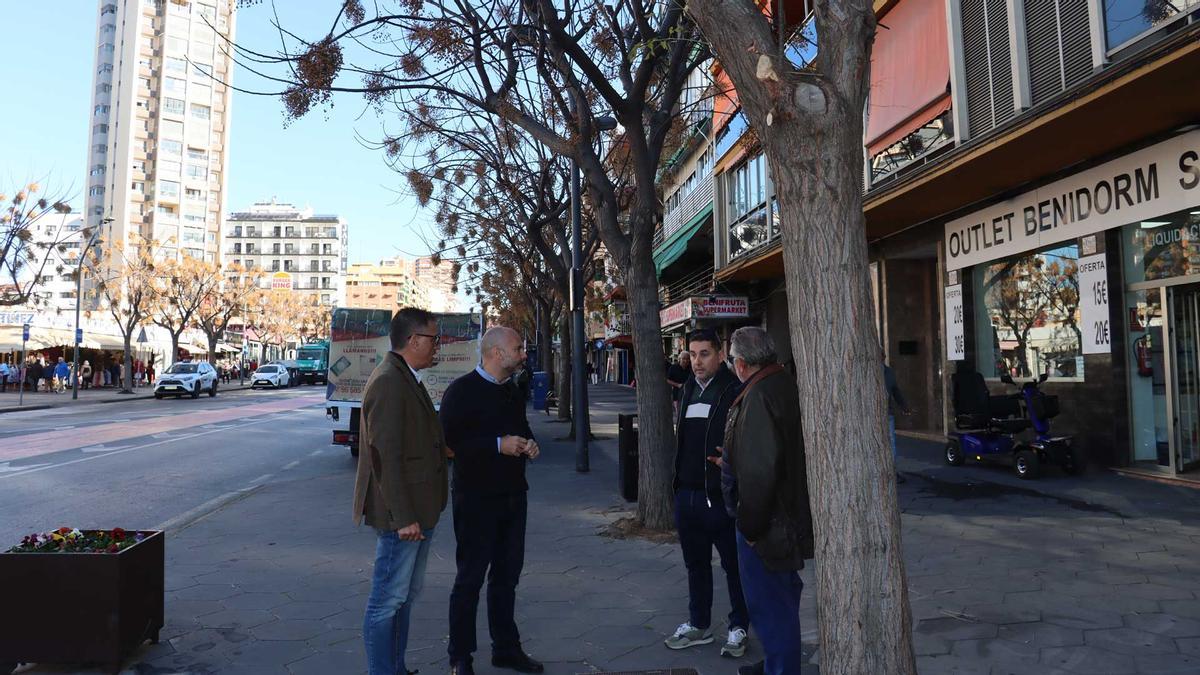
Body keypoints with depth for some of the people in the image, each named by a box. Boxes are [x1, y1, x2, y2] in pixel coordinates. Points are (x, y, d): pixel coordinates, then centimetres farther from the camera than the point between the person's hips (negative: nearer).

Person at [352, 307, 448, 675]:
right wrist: (404, 517, -22)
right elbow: (386, 457, -23)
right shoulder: (388, 382, -20)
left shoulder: (407, 379, 13)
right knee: (388, 600, 3)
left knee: (407, 593, 20)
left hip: (417, 511, 11)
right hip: (401, 515, -11)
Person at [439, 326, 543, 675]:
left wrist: (528, 445, 3)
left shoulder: (512, 391, 12)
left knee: (507, 574, 16)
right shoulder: (462, 391, -13)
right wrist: (498, 445, -24)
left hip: (513, 496, 7)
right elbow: (450, 441, -20)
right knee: (470, 577, 5)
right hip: (476, 499, -7)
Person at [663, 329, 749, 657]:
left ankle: (739, 628, 25)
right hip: (686, 492, 7)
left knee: (733, 565, 9)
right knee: (695, 563, 18)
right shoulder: (688, 389, 10)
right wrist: (677, 481, 14)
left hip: (720, 494, -7)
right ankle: (698, 624, 33)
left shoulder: (734, 390, -11)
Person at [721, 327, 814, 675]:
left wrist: (750, 525, -18)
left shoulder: (759, 397, -24)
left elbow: (760, 470, -29)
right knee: (782, 595, 23)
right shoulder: (785, 385, 6)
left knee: (769, 605, 3)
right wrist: (731, 461, 24)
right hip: (788, 513, 11)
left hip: (766, 520, -11)